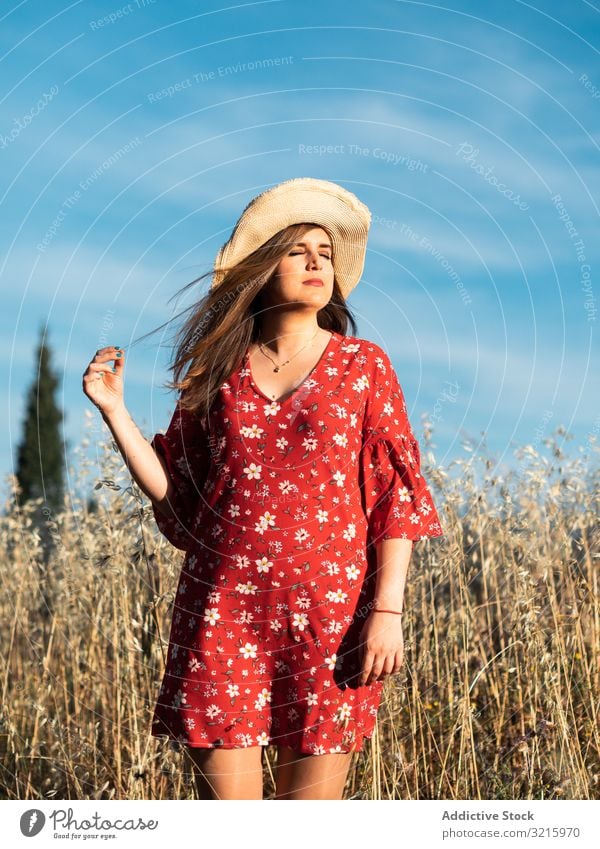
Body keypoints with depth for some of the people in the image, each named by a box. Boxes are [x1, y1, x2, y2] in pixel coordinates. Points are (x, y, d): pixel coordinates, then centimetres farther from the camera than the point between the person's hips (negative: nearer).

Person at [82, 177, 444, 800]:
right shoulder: (217, 371, 9)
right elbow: (173, 491, 11)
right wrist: (114, 409, 2)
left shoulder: (363, 365, 4)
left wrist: (387, 610, -8)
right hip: (222, 611, 1)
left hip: (330, 614, -1)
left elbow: (396, 496, 1)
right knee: (224, 800, 2)